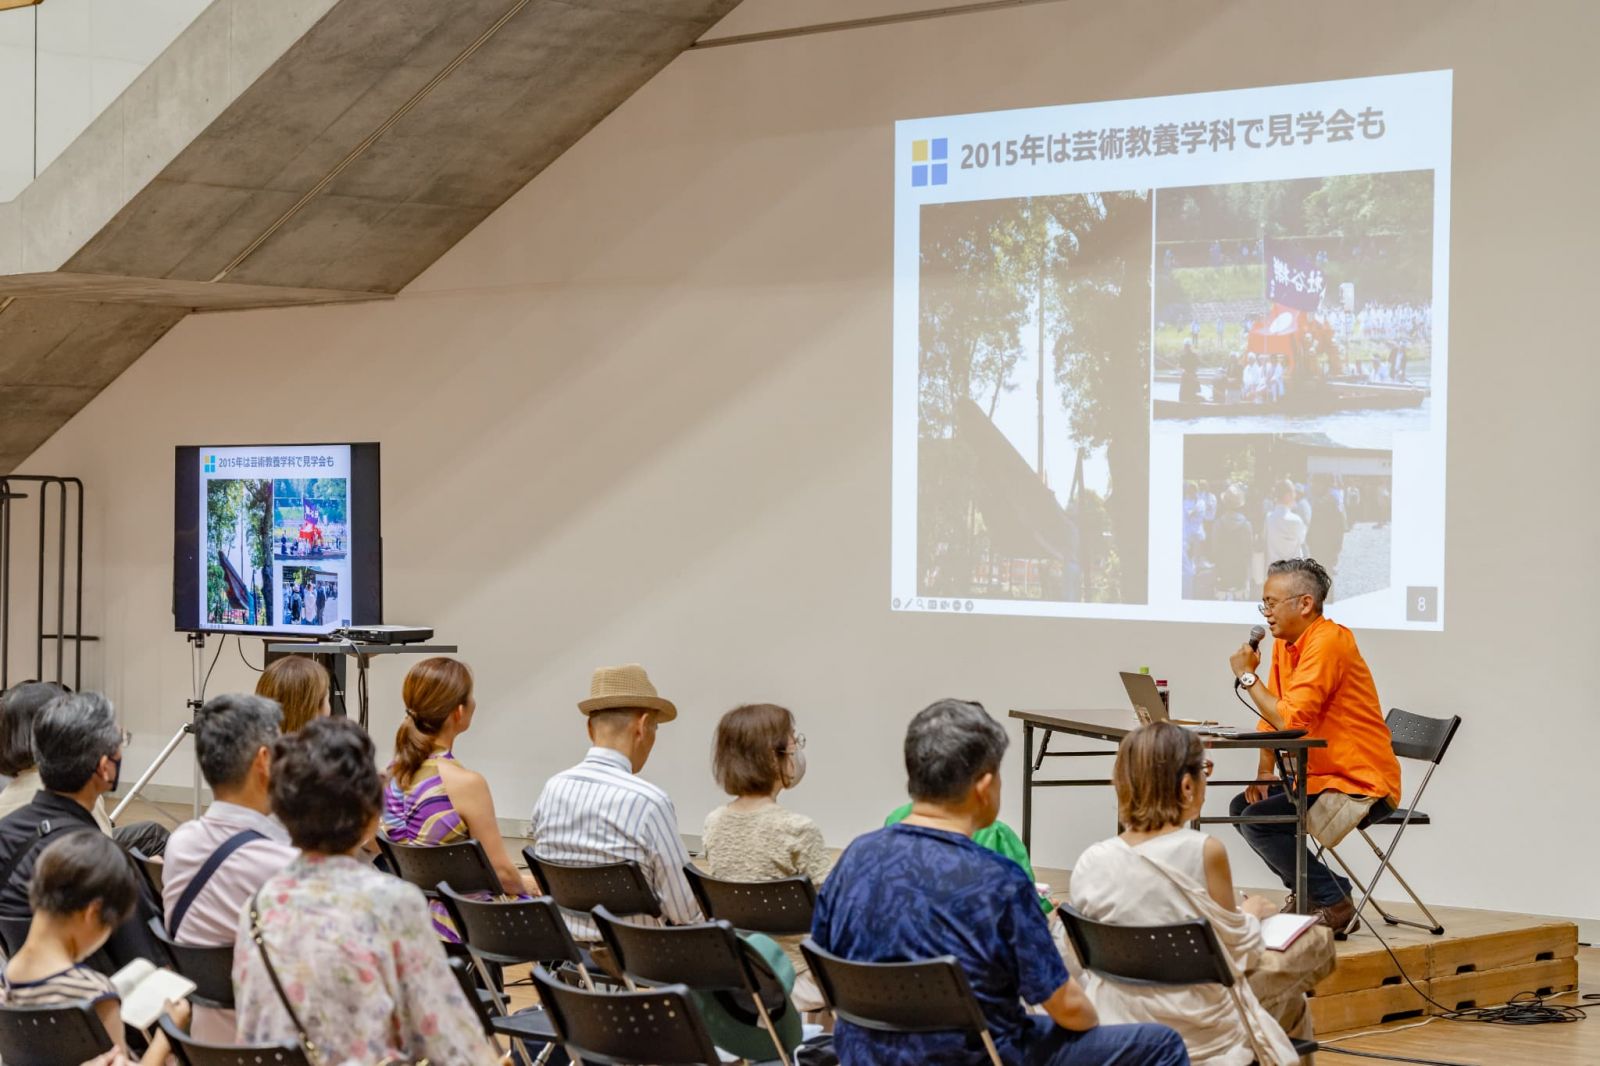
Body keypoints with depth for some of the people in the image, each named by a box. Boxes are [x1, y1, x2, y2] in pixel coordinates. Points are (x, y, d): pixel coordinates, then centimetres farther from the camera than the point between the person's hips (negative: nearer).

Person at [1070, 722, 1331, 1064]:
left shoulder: (1090, 864, -10)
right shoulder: (1205, 853, -19)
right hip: (1200, 1034, -4)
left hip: (1118, 1030, 4)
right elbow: (1238, 952, -8)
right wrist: (1252, 913, 15)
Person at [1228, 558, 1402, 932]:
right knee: (1242, 807, 15)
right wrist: (1265, 772, 2)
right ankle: (1305, 895, 19)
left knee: (1258, 820, -20)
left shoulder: (1328, 642, -21)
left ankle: (1334, 903, -9)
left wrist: (1247, 676, -16)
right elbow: (1274, 713, 14)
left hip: (1361, 785, -10)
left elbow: (1290, 719, -28)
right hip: (1320, 775, 10)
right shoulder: (1285, 642, 9)